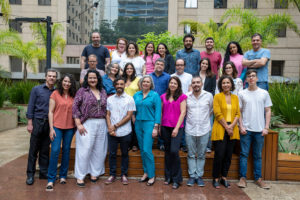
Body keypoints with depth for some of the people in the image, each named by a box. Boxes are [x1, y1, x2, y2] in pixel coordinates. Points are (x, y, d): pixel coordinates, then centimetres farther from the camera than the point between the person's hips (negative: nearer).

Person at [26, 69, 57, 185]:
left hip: (50, 124, 2)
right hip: (38, 122, -2)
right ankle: (30, 174, 14)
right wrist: (29, 123, -7)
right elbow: (31, 107, -1)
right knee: (33, 149, 4)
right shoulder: (36, 89, 1)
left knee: (45, 150, 10)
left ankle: (44, 172, 20)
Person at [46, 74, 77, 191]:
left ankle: (63, 176, 23)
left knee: (66, 151, 10)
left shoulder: (73, 96, 7)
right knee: (55, 151, -7)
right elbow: (50, 112, -3)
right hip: (57, 126, -3)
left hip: (70, 127, 3)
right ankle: (51, 179, 4)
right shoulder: (55, 94, -2)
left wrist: (76, 126, 2)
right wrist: (51, 128, -8)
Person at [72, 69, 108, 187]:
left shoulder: (103, 92, 13)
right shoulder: (82, 91, 1)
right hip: (87, 124, -4)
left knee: (99, 150, 8)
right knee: (84, 150, -3)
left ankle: (95, 173, 24)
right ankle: (80, 176, 10)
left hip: (102, 124, 4)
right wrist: (78, 124, -11)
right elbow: (75, 107, -4)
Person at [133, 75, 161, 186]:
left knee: (147, 150, -9)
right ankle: (146, 172, 22)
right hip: (138, 124, 5)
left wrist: (155, 127, -12)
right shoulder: (136, 95, 10)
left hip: (149, 124, -5)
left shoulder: (155, 95, -3)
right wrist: (134, 121, 5)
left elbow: (158, 111, -6)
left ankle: (152, 175, 4)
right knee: (142, 150, 9)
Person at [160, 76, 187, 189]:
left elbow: (183, 113, -4)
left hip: (177, 128, -3)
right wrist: (159, 127, 9)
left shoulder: (182, 97, 1)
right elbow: (161, 112, 13)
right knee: (167, 151, 9)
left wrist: (177, 128, -11)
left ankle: (176, 179, 2)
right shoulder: (163, 97, 11)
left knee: (174, 151, -13)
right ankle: (168, 177, 21)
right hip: (165, 127, 4)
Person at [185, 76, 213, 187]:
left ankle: (199, 176, 21)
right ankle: (192, 176, 19)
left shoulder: (209, 96, -1)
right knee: (191, 154, 8)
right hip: (190, 130, 0)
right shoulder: (186, 96, 0)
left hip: (204, 130, 0)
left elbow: (211, 110, 13)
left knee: (201, 155, 9)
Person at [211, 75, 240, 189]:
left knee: (228, 155, 8)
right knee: (219, 155, -4)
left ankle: (224, 177, 22)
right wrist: (226, 127, -11)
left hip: (232, 130, 4)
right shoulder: (217, 96, 0)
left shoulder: (235, 97, 13)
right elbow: (218, 114, -8)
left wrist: (232, 126, -8)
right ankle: (216, 178, 10)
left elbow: (238, 114, 7)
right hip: (220, 129, -4)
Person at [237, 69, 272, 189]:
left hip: (259, 130, 1)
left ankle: (258, 178, 20)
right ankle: (243, 178, 12)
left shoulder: (264, 93, 5)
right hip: (246, 129, -1)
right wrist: (241, 126, -5)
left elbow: (268, 111, 6)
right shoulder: (242, 94, 3)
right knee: (244, 154, 3)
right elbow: (238, 112, 4)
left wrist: (266, 127, -1)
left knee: (258, 155, 10)